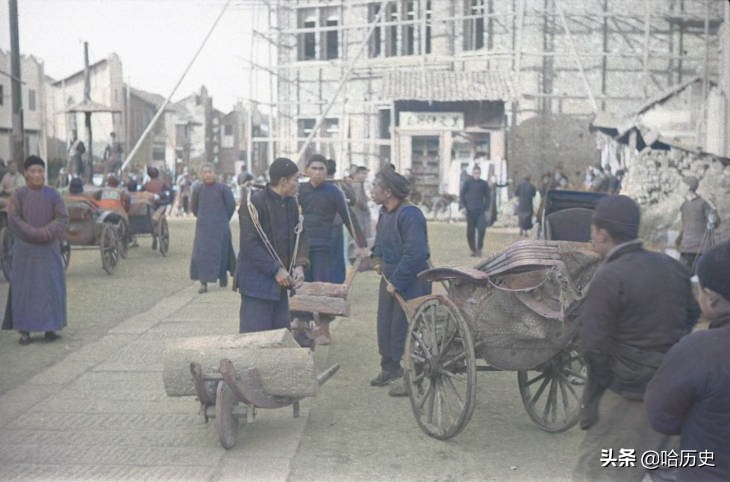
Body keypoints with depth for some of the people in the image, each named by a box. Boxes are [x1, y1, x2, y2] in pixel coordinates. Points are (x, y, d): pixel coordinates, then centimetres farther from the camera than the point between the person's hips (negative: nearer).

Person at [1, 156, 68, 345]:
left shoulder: (52, 194, 3)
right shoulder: (19, 194, -1)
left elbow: (62, 218, -3)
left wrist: (45, 233, -18)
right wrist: (34, 234, -17)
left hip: (49, 248, 1)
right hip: (25, 248, -1)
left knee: (51, 286, 1)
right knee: (24, 287, -1)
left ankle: (50, 328, 9)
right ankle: (25, 330, 3)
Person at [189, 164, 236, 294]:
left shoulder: (222, 188, -6)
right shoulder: (198, 189, 3)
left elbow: (231, 205, 1)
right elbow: (194, 207, 18)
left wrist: (224, 219, 7)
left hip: (220, 226, -2)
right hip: (203, 227, 2)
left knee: (221, 253, 6)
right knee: (201, 253, -5)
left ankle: (223, 277, 26)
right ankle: (203, 283, -2)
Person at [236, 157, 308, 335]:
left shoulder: (292, 203, 8)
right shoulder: (253, 203, -15)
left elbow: (299, 234, 13)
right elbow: (249, 244, -18)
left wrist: (299, 265, -4)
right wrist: (276, 270, -18)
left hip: (281, 283, 8)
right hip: (256, 283, -7)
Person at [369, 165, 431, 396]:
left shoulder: (410, 214, -22)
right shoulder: (385, 212, 8)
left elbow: (415, 254, -28)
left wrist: (396, 282, -23)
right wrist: (379, 259, 12)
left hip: (410, 281, -9)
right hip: (390, 276, 9)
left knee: (403, 327, -5)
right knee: (384, 323, 15)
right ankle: (390, 368, 32)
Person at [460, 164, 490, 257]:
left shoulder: (484, 183, 6)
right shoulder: (467, 183, 1)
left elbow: (488, 197, 13)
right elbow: (461, 195, 5)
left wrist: (486, 208, 3)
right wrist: (463, 206, -6)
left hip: (480, 211, 0)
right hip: (470, 211, 0)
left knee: (482, 228, -16)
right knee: (470, 231, 4)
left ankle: (479, 248, -4)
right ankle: (473, 250, 16)